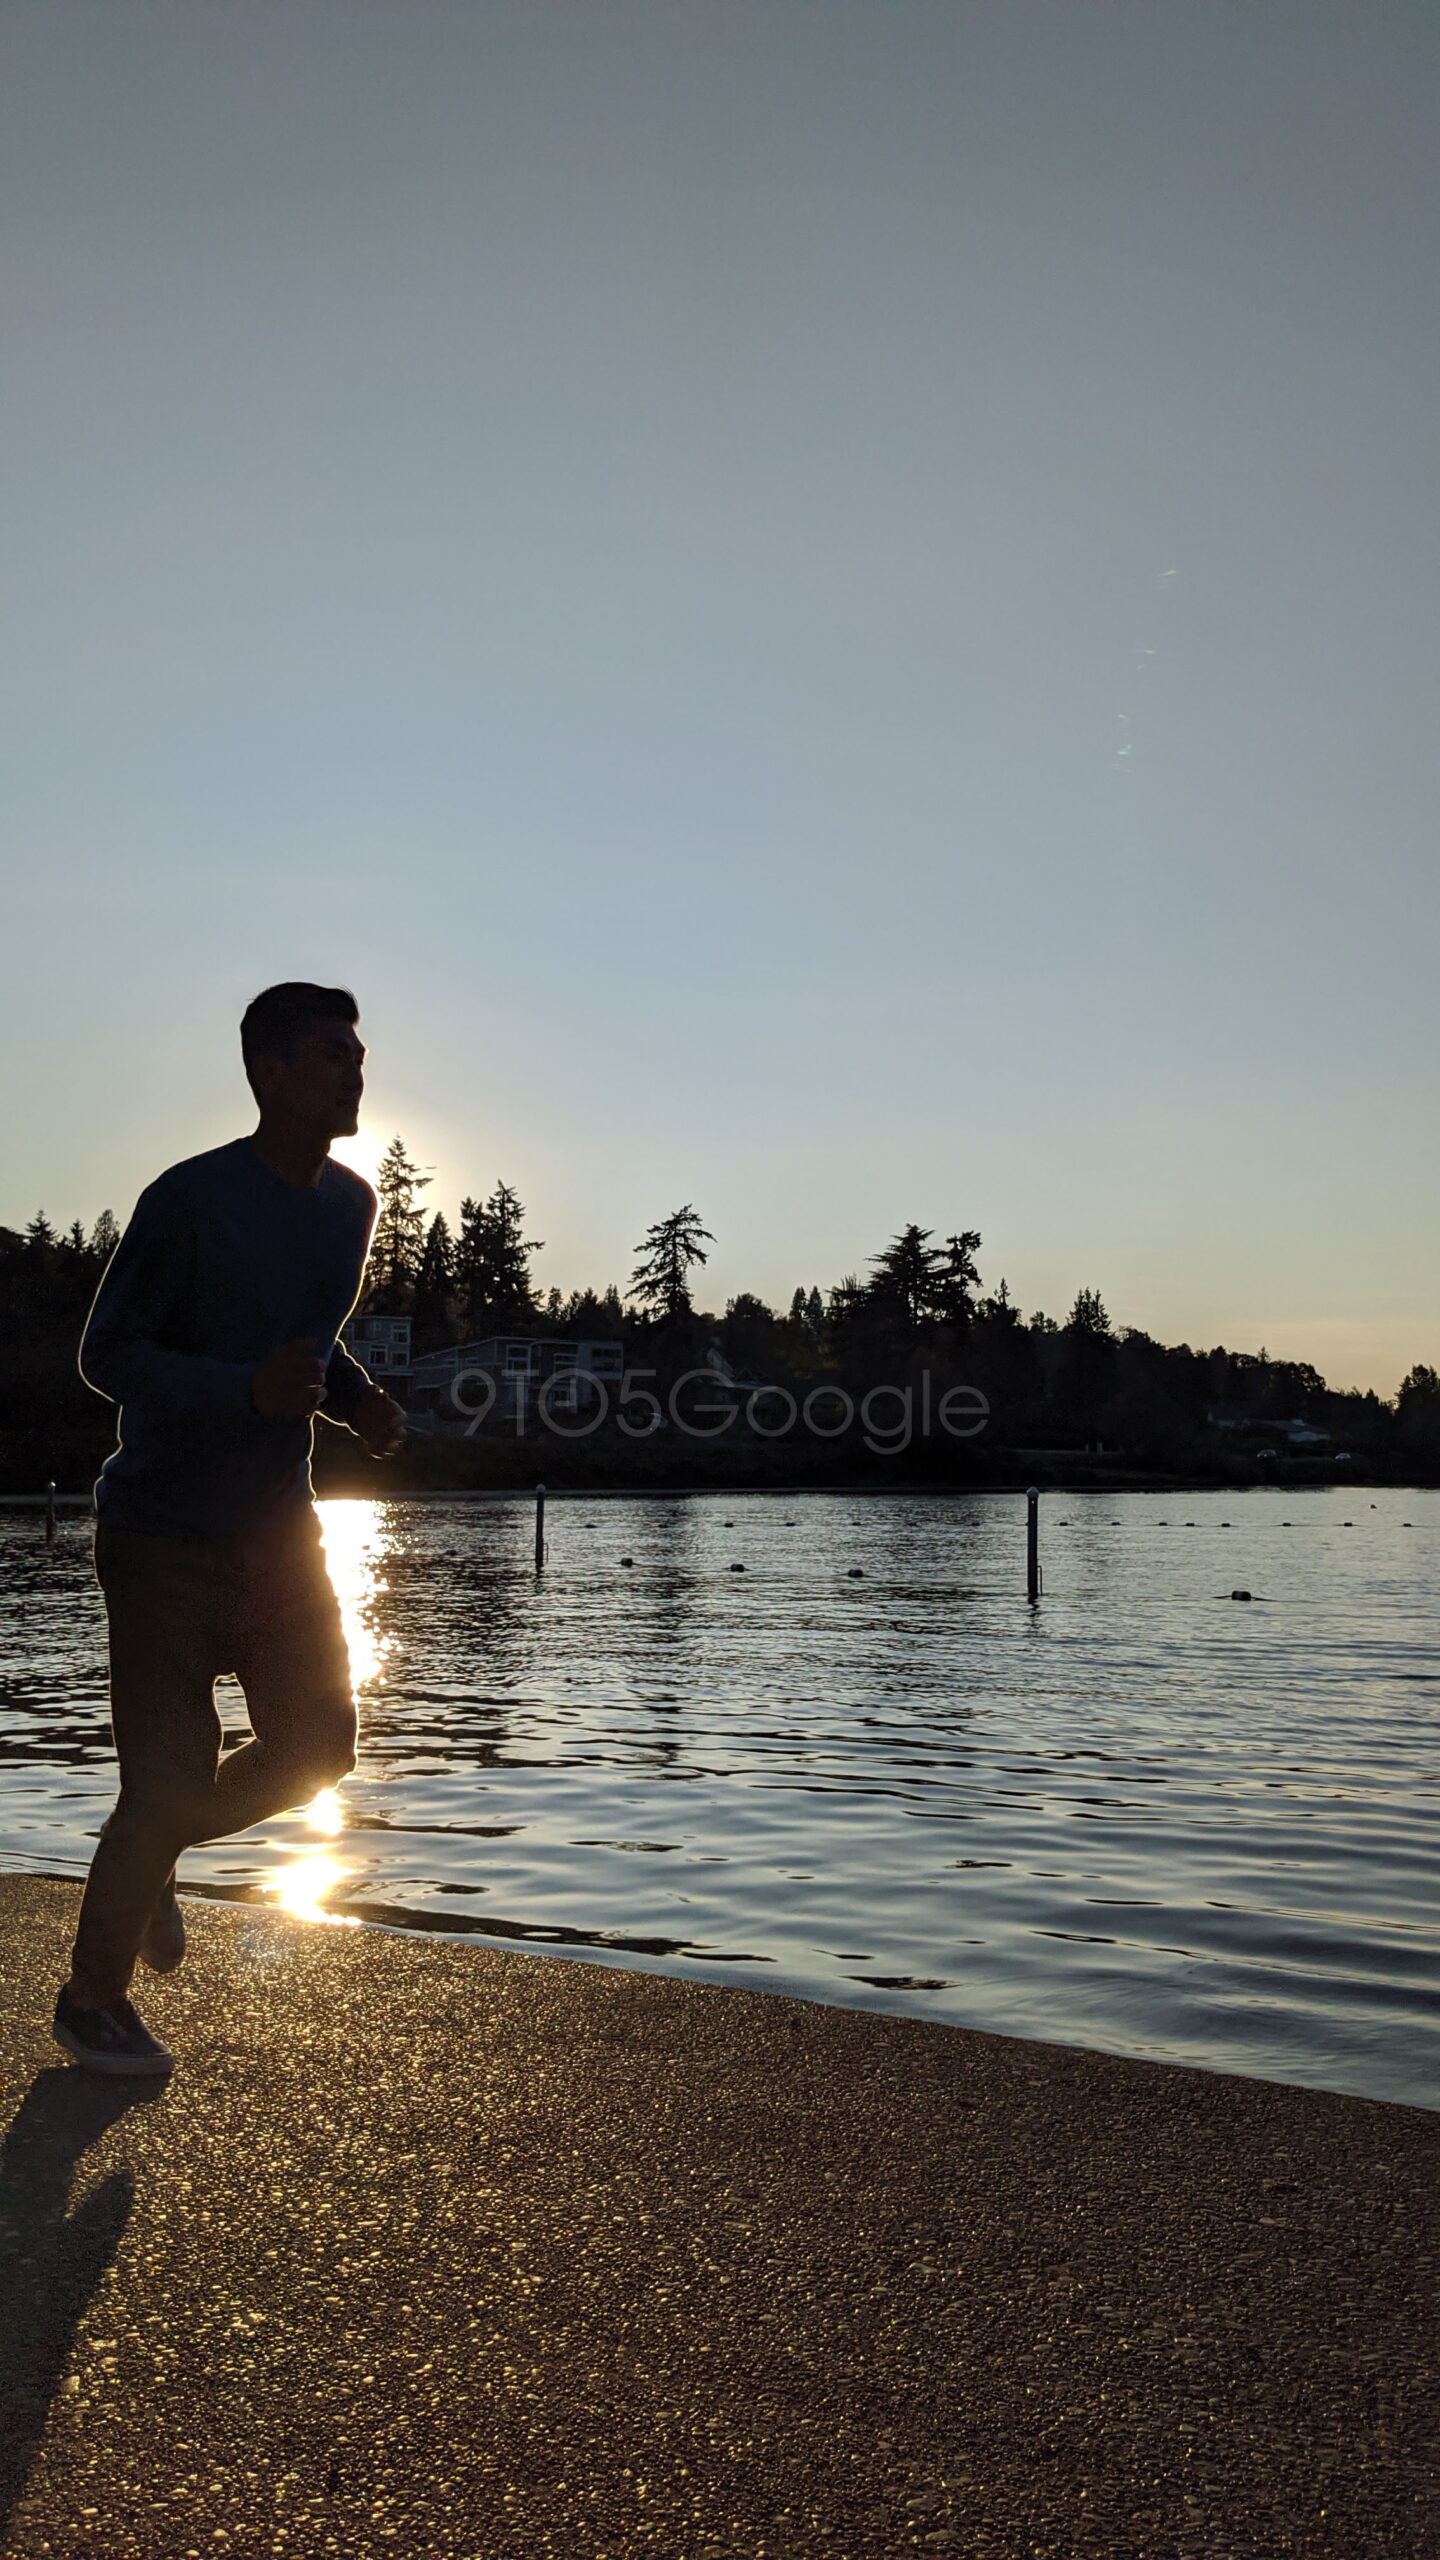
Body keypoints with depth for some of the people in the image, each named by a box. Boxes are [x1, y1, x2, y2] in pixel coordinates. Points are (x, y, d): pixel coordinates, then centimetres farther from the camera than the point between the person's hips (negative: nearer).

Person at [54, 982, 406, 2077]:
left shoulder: (351, 1203, 5)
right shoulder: (192, 1199, -17)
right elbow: (108, 1353, -15)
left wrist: (362, 1401, -2)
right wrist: (249, 1388, -29)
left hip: (278, 1531, 7)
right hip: (163, 1537, -7)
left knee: (318, 1745, 6)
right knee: (171, 1779, -2)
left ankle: (157, 1852, 34)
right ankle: (93, 1996, 22)